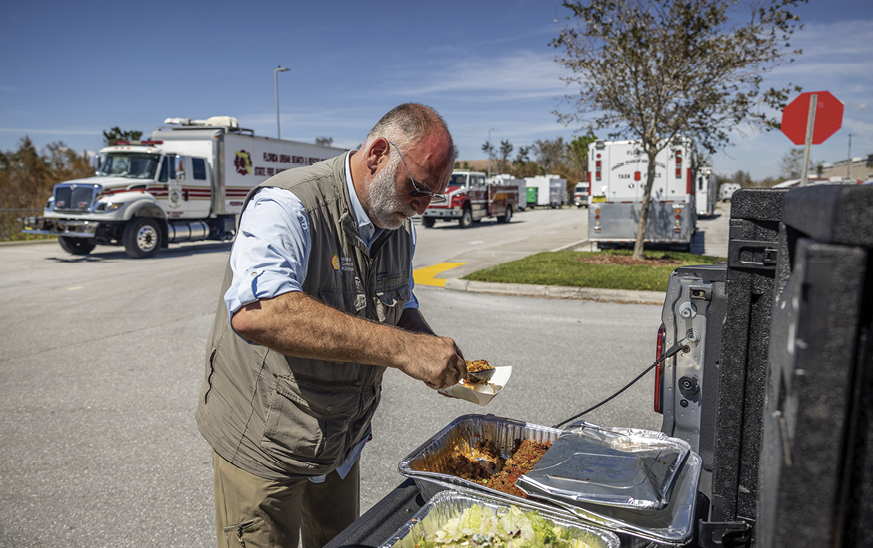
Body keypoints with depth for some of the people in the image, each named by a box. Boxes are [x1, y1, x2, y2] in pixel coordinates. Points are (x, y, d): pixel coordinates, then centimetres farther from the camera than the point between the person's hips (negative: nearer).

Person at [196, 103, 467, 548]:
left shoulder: (400, 227, -1)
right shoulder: (288, 206, -27)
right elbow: (255, 313, -45)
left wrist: (440, 358, -9)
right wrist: (401, 348, -46)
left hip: (342, 440, 7)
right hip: (262, 443, -7)